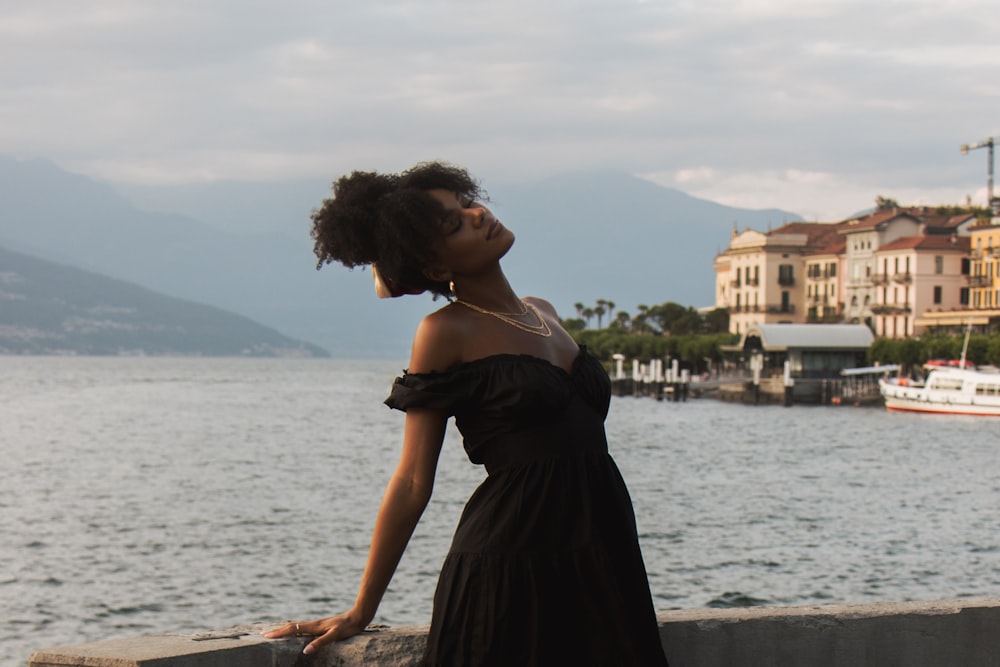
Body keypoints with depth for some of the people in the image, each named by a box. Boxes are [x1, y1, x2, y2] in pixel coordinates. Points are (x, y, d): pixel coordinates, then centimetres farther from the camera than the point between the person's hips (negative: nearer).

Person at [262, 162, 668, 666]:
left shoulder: (543, 315, 14)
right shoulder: (447, 332, -6)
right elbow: (413, 482, -4)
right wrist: (359, 614, -4)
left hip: (597, 558, 7)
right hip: (511, 562, -6)